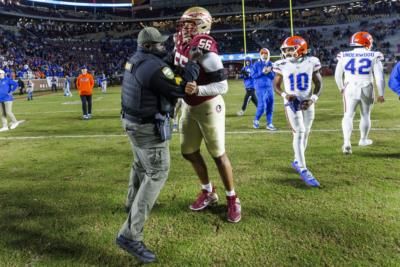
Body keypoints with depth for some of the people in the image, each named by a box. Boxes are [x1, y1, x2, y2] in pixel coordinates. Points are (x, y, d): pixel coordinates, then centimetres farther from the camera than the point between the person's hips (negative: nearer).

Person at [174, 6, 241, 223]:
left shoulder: (205, 52, -24)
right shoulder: (182, 45, 0)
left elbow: (222, 86, -25)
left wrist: (198, 90, -37)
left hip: (208, 106, -8)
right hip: (189, 107, 8)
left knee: (218, 154, 1)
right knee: (189, 152, 13)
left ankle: (232, 199, 20)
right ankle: (208, 192, 31)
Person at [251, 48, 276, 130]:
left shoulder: (270, 64, 8)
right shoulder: (256, 64, -3)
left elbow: (273, 77, 8)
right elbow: (253, 75, -6)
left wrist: (269, 72, -11)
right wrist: (262, 72, -15)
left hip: (269, 87, 5)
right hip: (260, 88, -5)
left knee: (270, 106, 5)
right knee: (262, 106, -10)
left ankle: (269, 124, 16)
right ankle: (256, 120, 15)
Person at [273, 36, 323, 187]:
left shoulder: (311, 62, -4)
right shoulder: (282, 65, -5)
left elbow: (318, 83, 6)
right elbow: (276, 86, 4)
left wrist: (313, 98, -9)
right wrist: (284, 95, -15)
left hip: (307, 103, 3)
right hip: (291, 102, -3)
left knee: (305, 133, 10)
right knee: (299, 132, -13)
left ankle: (297, 161, 30)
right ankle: (303, 170, -12)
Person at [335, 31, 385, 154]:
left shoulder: (344, 56, 0)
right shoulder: (373, 57, -4)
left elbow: (338, 75, 9)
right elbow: (379, 77, -5)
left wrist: (341, 88, 25)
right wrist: (381, 94, 5)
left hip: (350, 90, 0)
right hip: (366, 90, 0)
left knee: (348, 116, 3)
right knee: (365, 115, 18)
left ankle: (346, 142, -15)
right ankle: (363, 139, 34)